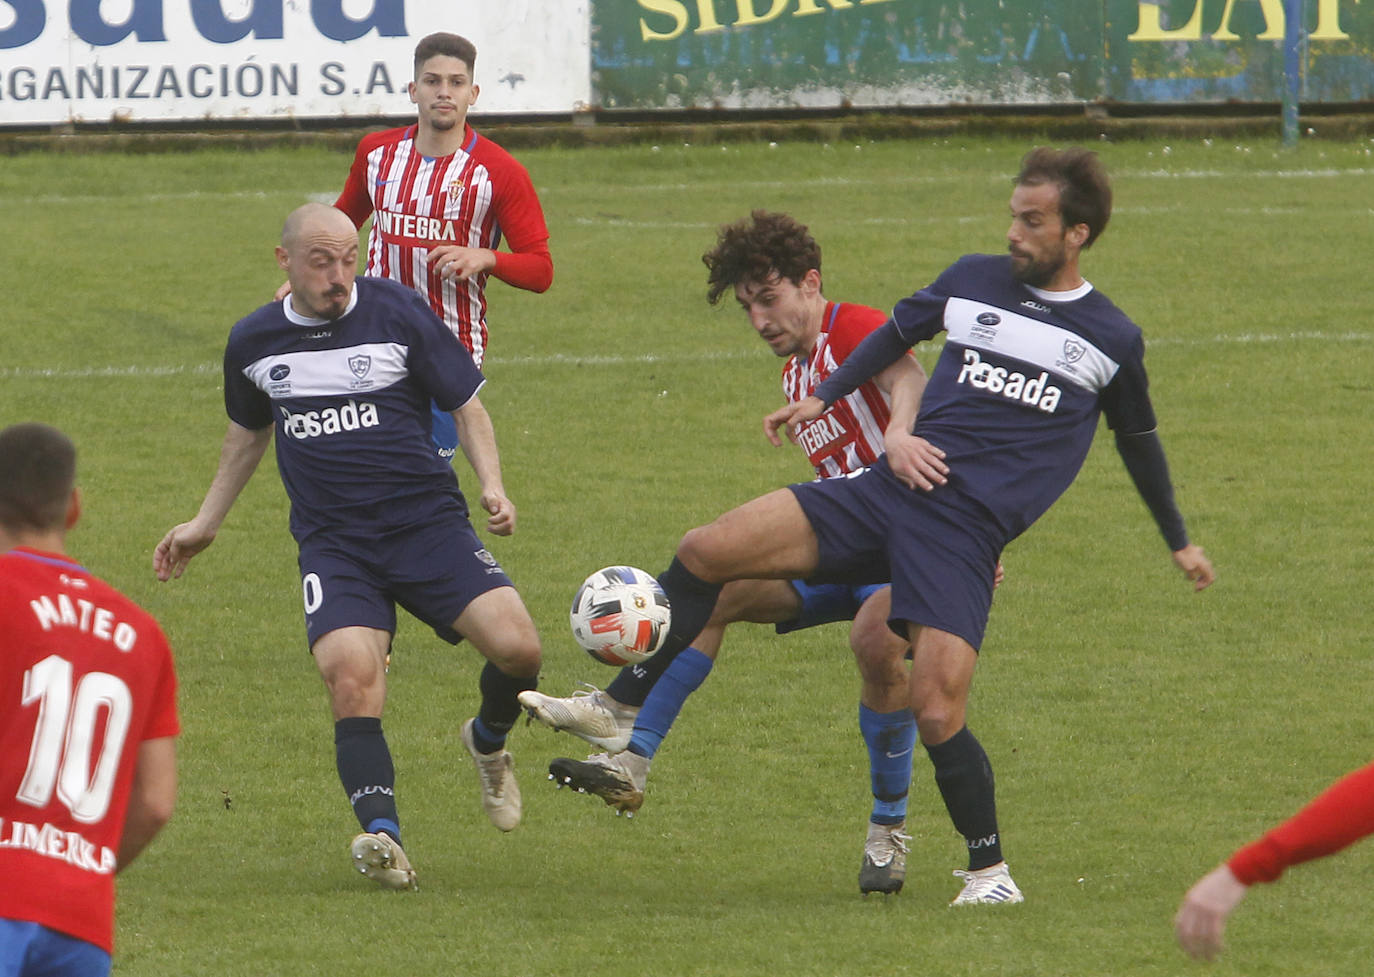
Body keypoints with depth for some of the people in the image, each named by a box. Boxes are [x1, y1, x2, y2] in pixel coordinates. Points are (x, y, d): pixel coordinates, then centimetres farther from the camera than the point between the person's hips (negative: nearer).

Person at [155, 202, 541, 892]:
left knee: (516, 647, -18)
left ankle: (489, 742, 17)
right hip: (332, 543, 1)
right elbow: (249, 431, 27)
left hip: (426, 523, -1)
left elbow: (466, 406, 5)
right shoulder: (253, 342, 7)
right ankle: (382, 835, -32)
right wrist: (206, 522, 30)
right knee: (351, 677, -25)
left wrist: (492, 485, -10)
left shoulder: (397, 312, -3)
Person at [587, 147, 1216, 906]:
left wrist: (1179, 542, 29)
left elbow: (1139, 441, 21)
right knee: (704, 551, -11)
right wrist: (823, 396, 21)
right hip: (886, 492, 3)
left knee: (937, 715, -17)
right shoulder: (972, 281, 11)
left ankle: (989, 869, 5)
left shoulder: (1112, 340, 6)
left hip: (966, 533, -3)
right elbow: (899, 333, 28)